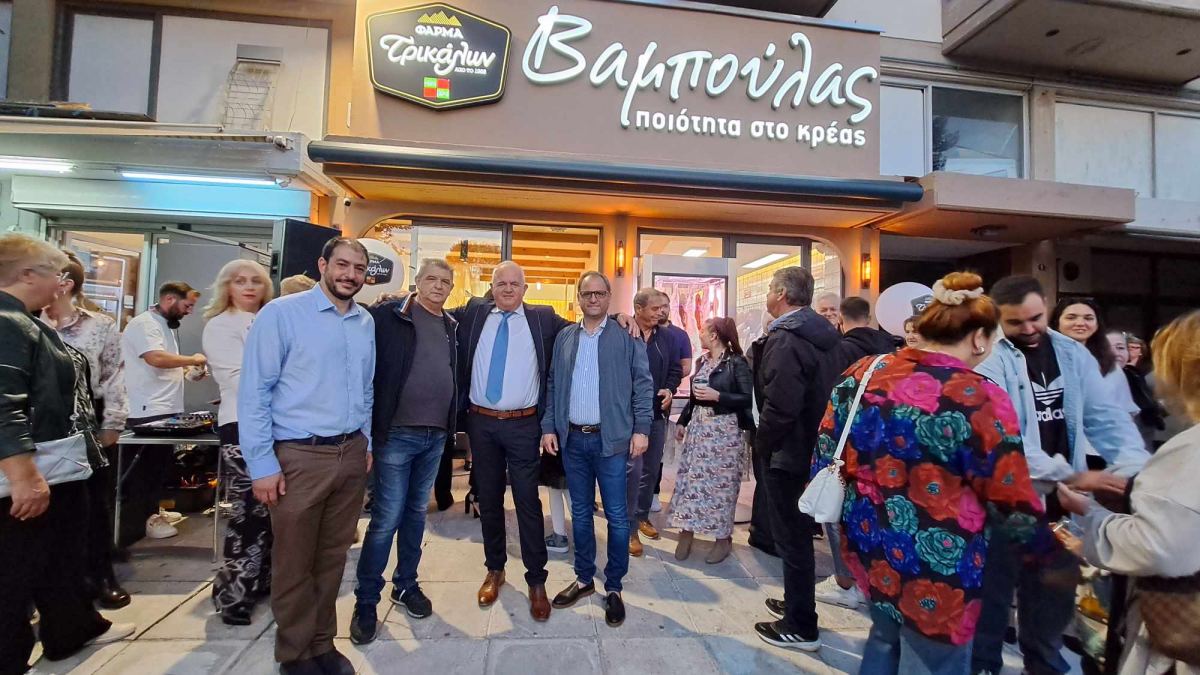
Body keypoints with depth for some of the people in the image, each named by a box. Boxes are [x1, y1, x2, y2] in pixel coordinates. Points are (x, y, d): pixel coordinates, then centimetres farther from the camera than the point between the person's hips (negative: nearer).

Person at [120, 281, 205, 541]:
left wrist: (187, 369, 7)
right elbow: (157, 358, -29)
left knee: (159, 463, 17)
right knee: (149, 465, 0)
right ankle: (141, 518, 11)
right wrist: (192, 359, -17)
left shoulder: (165, 325, 18)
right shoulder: (145, 323, -14)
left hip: (165, 409, 10)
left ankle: (150, 510, 28)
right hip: (148, 411, -10)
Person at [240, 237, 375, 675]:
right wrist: (262, 464, -11)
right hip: (299, 456, -4)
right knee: (294, 562, 11)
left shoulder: (366, 322, 7)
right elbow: (254, 392, -10)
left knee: (332, 557, 17)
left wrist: (366, 444, 13)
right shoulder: (281, 314, -9)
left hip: (352, 454, 5)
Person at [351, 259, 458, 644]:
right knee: (387, 519, 1)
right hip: (397, 433, -5)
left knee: (416, 512, 16)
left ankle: (406, 586, 32)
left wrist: (450, 425, 9)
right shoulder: (389, 315, -7)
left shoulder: (451, 326, 10)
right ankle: (365, 602, 18)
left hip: (435, 435, 5)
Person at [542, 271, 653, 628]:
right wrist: (549, 427, 4)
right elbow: (552, 385, 10)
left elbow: (643, 384, -3)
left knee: (616, 516, 5)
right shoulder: (564, 337, 8)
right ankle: (584, 578, 32)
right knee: (580, 512, 15)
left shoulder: (627, 336, -2)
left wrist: (641, 429, -9)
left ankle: (613, 586, 23)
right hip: (572, 439, 4)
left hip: (611, 439, -3)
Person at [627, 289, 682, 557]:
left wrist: (670, 390, -3)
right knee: (633, 470, -6)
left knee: (651, 469, 16)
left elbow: (675, 370, 13)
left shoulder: (665, 336, 7)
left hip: (658, 413, 6)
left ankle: (642, 516, 35)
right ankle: (630, 529, 8)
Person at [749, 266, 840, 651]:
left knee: (792, 538, 4)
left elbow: (779, 406, -29)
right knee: (800, 533, 22)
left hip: (788, 453, -9)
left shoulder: (785, 339, -22)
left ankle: (801, 627, 19)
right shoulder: (824, 335, 8)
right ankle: (798, 604, 39)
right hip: (815, 447, 10)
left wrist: (762, 445, -13)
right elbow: (825, 393, 14)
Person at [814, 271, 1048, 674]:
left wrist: (848, 515, 17)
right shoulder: (980, 399, -19)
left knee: (885, 638, 29)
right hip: (935, 569, -5)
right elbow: (1012, 507, -13)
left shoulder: (862, 373, -4)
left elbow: (825, 456, 2)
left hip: (868, 546, 5)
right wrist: (1051, 536, 8)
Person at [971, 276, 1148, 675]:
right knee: (995, 588, 10)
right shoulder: (988, 362, -17)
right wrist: (1071, 476, -25)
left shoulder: (1074, 354, 3)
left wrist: (1136, 468, -15)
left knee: (1054, 592, 22)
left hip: (1062, 499, 6)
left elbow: (1105, 416, 0)